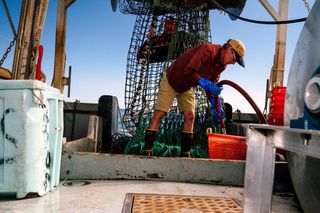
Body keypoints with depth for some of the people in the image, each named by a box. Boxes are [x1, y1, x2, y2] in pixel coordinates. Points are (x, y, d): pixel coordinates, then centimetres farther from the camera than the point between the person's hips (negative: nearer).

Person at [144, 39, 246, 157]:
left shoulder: (221, 64, -2)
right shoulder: (208, 50, -28)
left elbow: (212, 85, 1)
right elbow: (189, 71, -35)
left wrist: (216, 107, -11)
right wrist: (207, 85, -38)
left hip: (187, 87, 8)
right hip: (171, 81, -8)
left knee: (190, 116, -3)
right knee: (159, 114, -10)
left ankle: (185, 154, 1)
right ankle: (147, 151, -8)